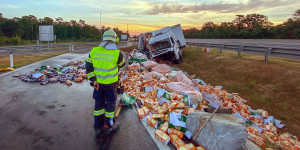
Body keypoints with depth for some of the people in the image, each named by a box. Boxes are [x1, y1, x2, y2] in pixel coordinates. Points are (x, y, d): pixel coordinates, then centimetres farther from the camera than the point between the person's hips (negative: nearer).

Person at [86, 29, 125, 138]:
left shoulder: (94, 51, -5)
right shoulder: (117, 53, -17)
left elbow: (88, 66, -4)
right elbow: (122, 64, 3)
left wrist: (93, 79, -3)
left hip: (97, 82, 4)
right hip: (110, 83, -4)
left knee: (99, 104, 16)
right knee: (110, 104, 13)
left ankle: (98, 128, 28)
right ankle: (108, 127, 27)